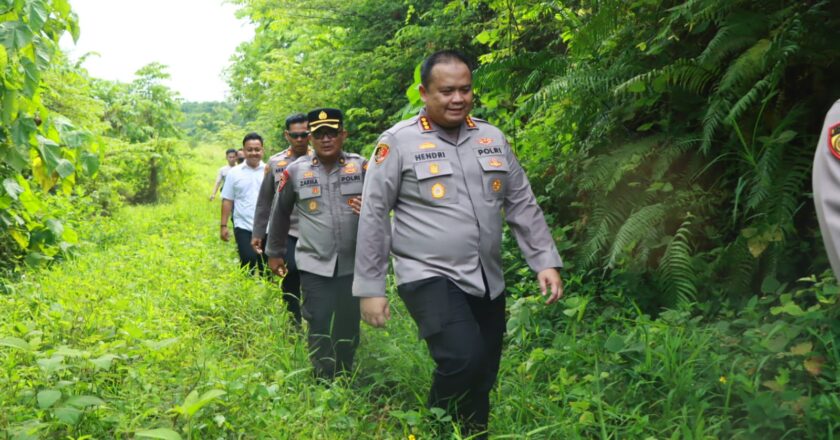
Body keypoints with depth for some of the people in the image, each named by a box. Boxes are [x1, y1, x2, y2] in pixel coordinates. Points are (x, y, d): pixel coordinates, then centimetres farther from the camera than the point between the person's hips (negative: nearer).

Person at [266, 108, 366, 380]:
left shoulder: (360, 166, -1)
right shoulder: (295, 171, 0)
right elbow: (280, 213, 12)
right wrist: (274, 252, 19)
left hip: (353, 263, 1)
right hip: (314, 265, -1)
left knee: (349, 327, 12)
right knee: (319, 327, -3)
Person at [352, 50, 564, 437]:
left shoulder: (492, 139, 9)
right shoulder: (398, 142, -6)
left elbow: (523, 206, 13)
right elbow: (373, 216, -4)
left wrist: (545, 261, 4)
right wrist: (370, 288, -6)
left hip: (487, 282, 6)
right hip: (429, 277, -5)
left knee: (481, 381, 10)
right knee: (464, 360, -25)